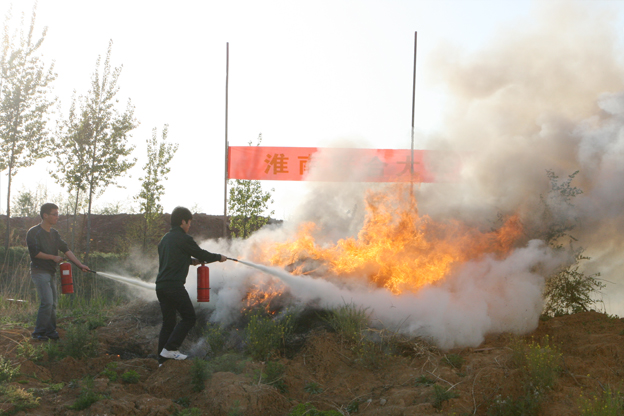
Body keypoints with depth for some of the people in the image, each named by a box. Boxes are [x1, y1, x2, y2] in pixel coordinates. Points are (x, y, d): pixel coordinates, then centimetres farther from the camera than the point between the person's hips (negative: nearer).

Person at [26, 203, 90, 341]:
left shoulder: (54, 234, 14)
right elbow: (34, 252, -15)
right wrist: (53, 257, -8)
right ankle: (38, 332, -8)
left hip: (51, 273, 8)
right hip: (39, 272, -7)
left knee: (52, 304, 7)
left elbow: (66, 250, 6)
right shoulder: (33, 232, -8)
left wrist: (80, 264, -3)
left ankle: (50, 331, 14)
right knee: (47, 302, -16)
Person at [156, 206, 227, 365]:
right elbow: (201, 254, 2)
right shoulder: (183, 239, -7)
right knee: (189, 317, 2)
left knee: (168, 322, 12)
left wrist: (191, 260, 33)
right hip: (174, 285, -8)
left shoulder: (165, 239, 18)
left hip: (160, 285, 8)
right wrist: (219, 257, 17)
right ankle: (170, 348, -6)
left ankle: (162, 360, 10)